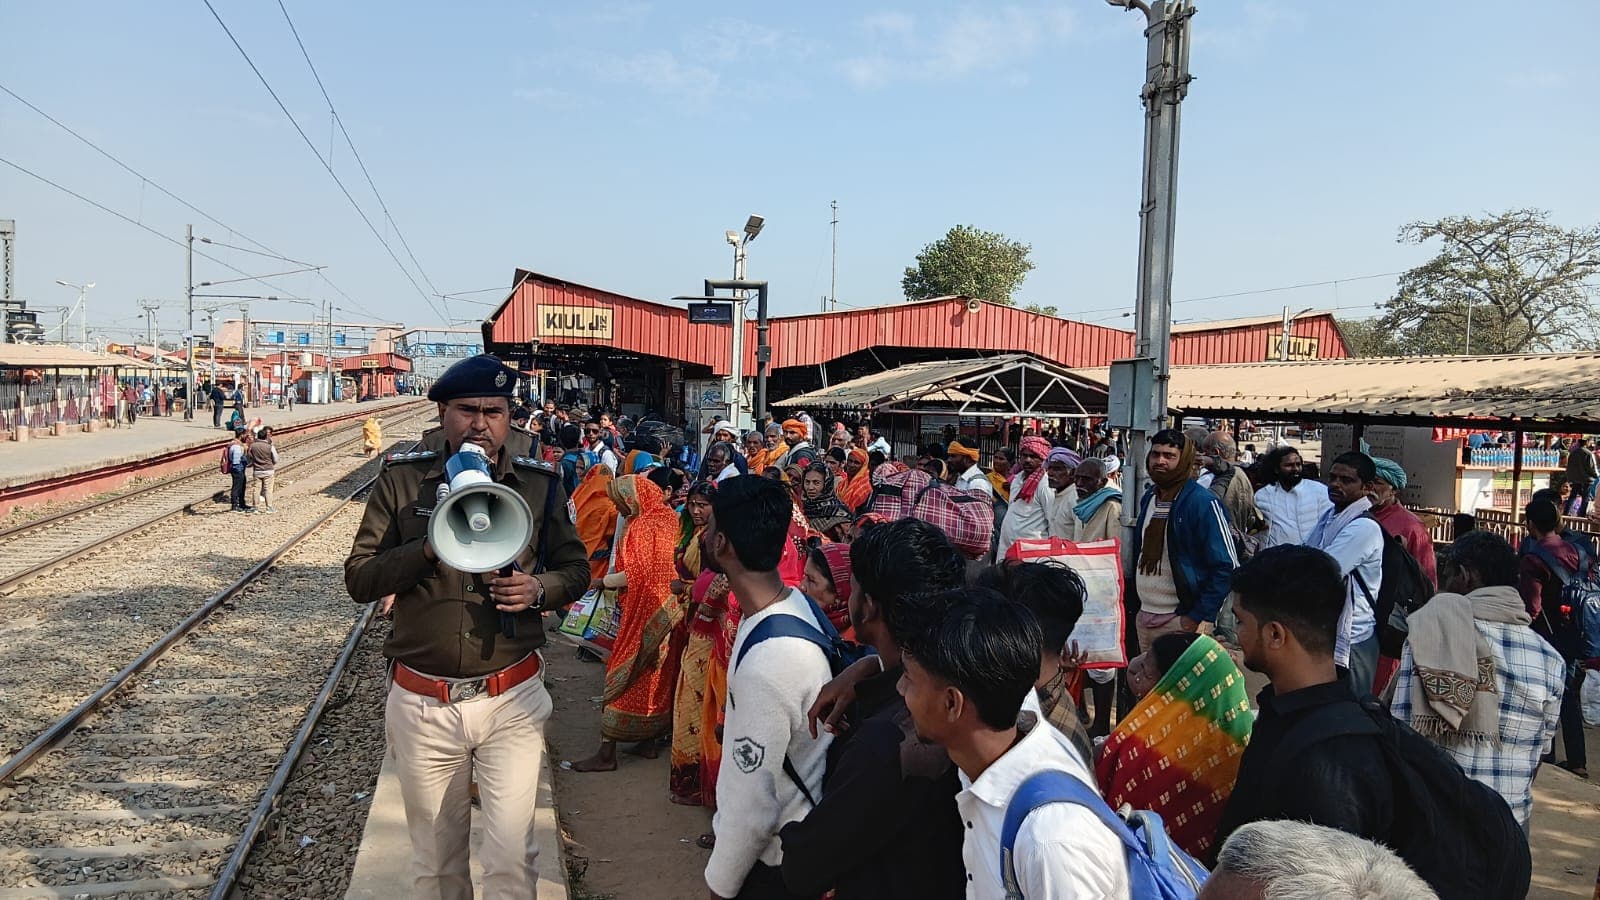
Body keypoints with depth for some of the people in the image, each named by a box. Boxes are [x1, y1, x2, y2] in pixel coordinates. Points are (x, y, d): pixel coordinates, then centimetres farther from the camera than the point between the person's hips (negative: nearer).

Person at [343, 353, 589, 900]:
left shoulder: (540, 483, 0)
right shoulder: (402, 480, -2)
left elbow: (576, 568, 8)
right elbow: (358, 579, -4)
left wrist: (540, 587, -14)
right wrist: (428, 547, -20)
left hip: (511, 700, -1)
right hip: (422, 704, 1)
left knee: (511, 854, 0)